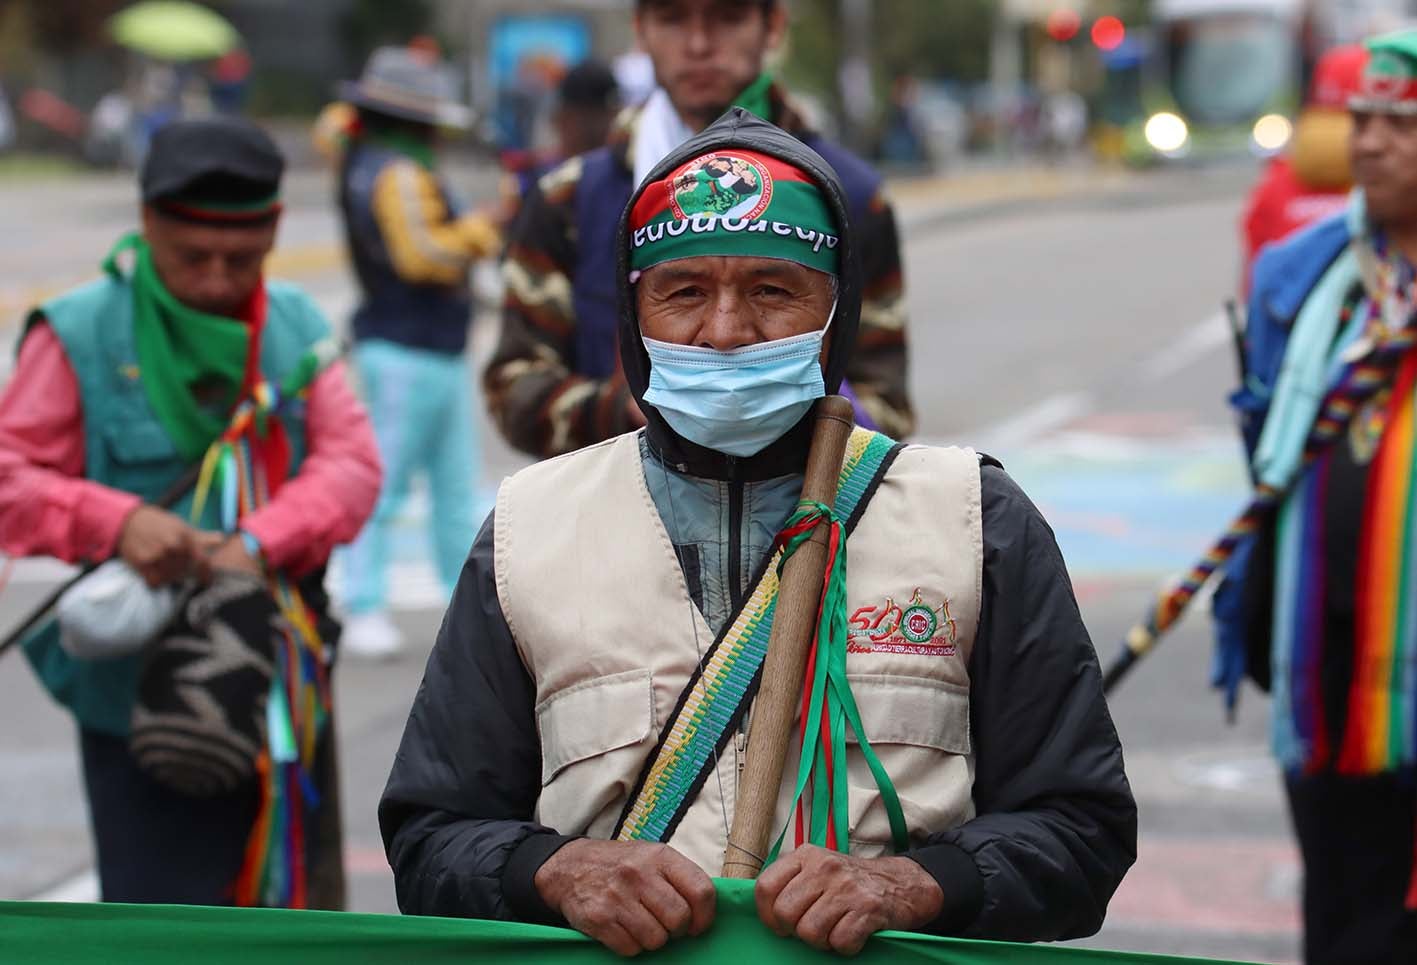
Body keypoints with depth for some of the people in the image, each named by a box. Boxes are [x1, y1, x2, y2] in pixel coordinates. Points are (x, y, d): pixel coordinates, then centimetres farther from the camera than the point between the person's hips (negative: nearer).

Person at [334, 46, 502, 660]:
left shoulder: (362, 162, 12)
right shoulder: (399, 175, -17)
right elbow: (420, 253, -28)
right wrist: (476, 231, -14)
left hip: (437, 355, 10)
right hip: (410, 354, -10)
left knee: (456, 485, 12)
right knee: (384, 484, -5)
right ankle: (364, 609, -2)